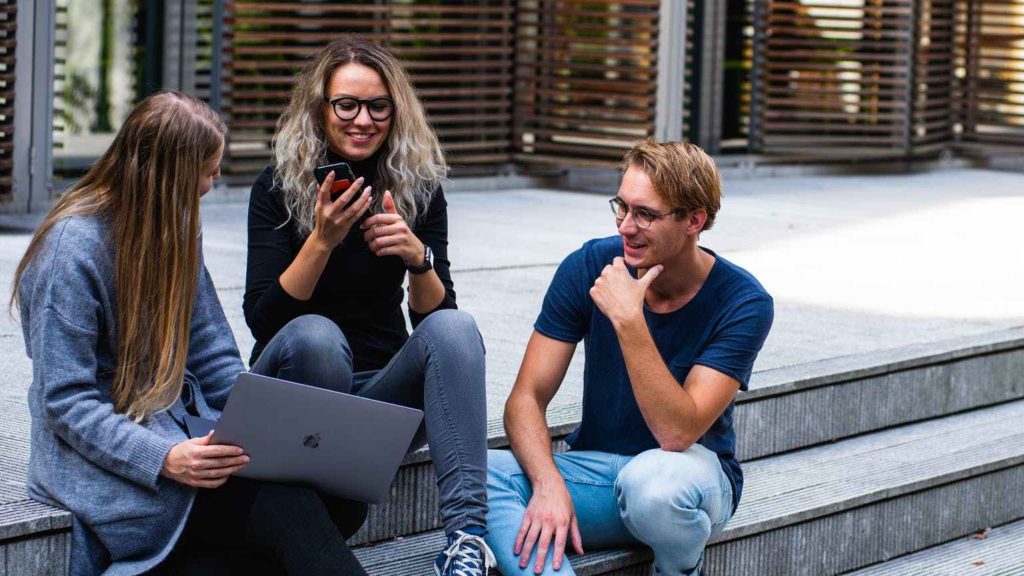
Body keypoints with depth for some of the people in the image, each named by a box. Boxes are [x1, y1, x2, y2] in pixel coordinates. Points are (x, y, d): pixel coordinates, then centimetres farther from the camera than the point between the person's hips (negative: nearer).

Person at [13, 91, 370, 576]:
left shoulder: (175, 230, 11)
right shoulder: (72, 250, -13)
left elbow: (213, 355, 13)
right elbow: (65, 401, -17)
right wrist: (165, 459, -30)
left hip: (184, 427, 8)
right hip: (104, 453, -8)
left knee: (341, 504, -19)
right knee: (284, 506, -31)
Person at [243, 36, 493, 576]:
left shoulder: (418, 189, 1)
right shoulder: (279, 187, -7)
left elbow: (433, 317, -4)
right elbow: (261, 320, -15)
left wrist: (418, 257, -24)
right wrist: (322, 241, -28)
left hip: (383, 390, 3)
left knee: (455, 327, -27)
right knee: (315, 335, -34)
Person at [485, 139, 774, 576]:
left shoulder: (743, 303, -15)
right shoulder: (589, 266, -7)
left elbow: (677, 433, -25)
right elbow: (526, 398, -9)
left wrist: (628, 320, -32)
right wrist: (549, 483, -29)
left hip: (692, 470, -3)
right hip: (595, 467, 3)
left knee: (649, 479, -39)